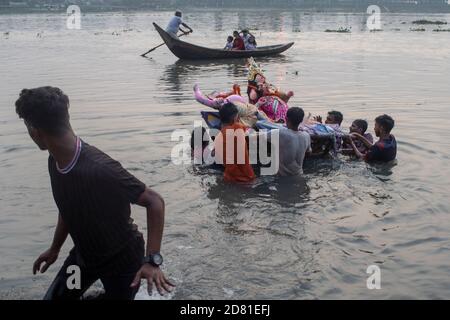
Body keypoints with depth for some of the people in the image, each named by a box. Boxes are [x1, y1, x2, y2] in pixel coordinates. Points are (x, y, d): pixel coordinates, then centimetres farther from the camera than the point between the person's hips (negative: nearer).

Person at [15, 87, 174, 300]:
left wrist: (152, 260, -36)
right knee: (54, 297, 14)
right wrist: (54, 249, 18)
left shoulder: (100, 169, -36)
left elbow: (154, 201, -29)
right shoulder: (55, 161, -11)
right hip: (84, 255, 7)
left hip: (121, 259, -7)